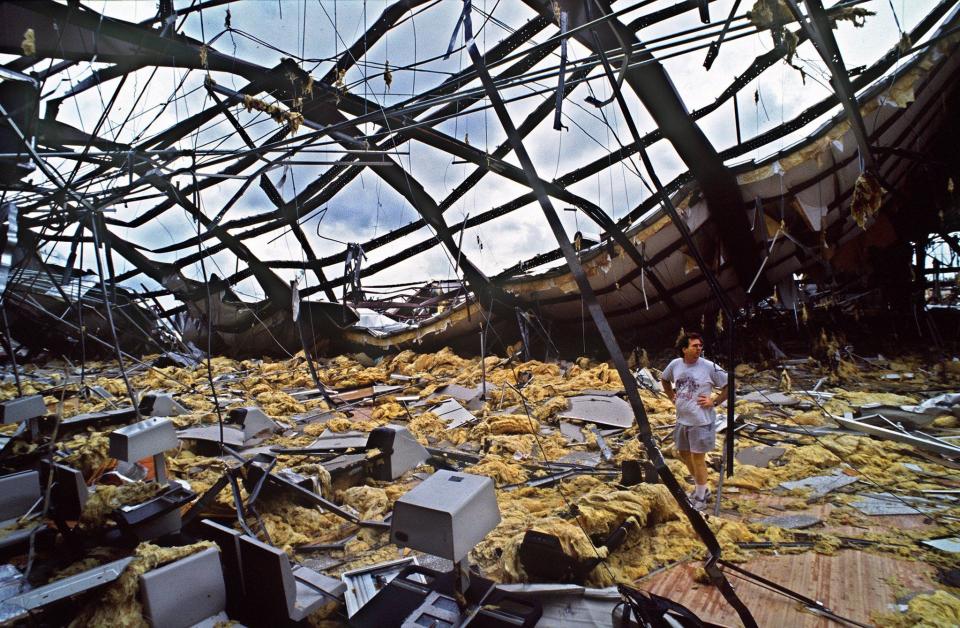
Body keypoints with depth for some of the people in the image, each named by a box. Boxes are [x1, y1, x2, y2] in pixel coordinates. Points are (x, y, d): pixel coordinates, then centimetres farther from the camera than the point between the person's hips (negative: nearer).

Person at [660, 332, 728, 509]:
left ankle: (700, 497, 22)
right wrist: (672, 397, 9)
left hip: (701, 421, -6)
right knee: (683, 454, 18)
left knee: (698, 459, 3)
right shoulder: (675, 364, -1)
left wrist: (714, 401, -12)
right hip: (682, 420, 6)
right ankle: (701, 488, 39)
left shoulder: (709, 367, -15)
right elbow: (664, 379, 19)